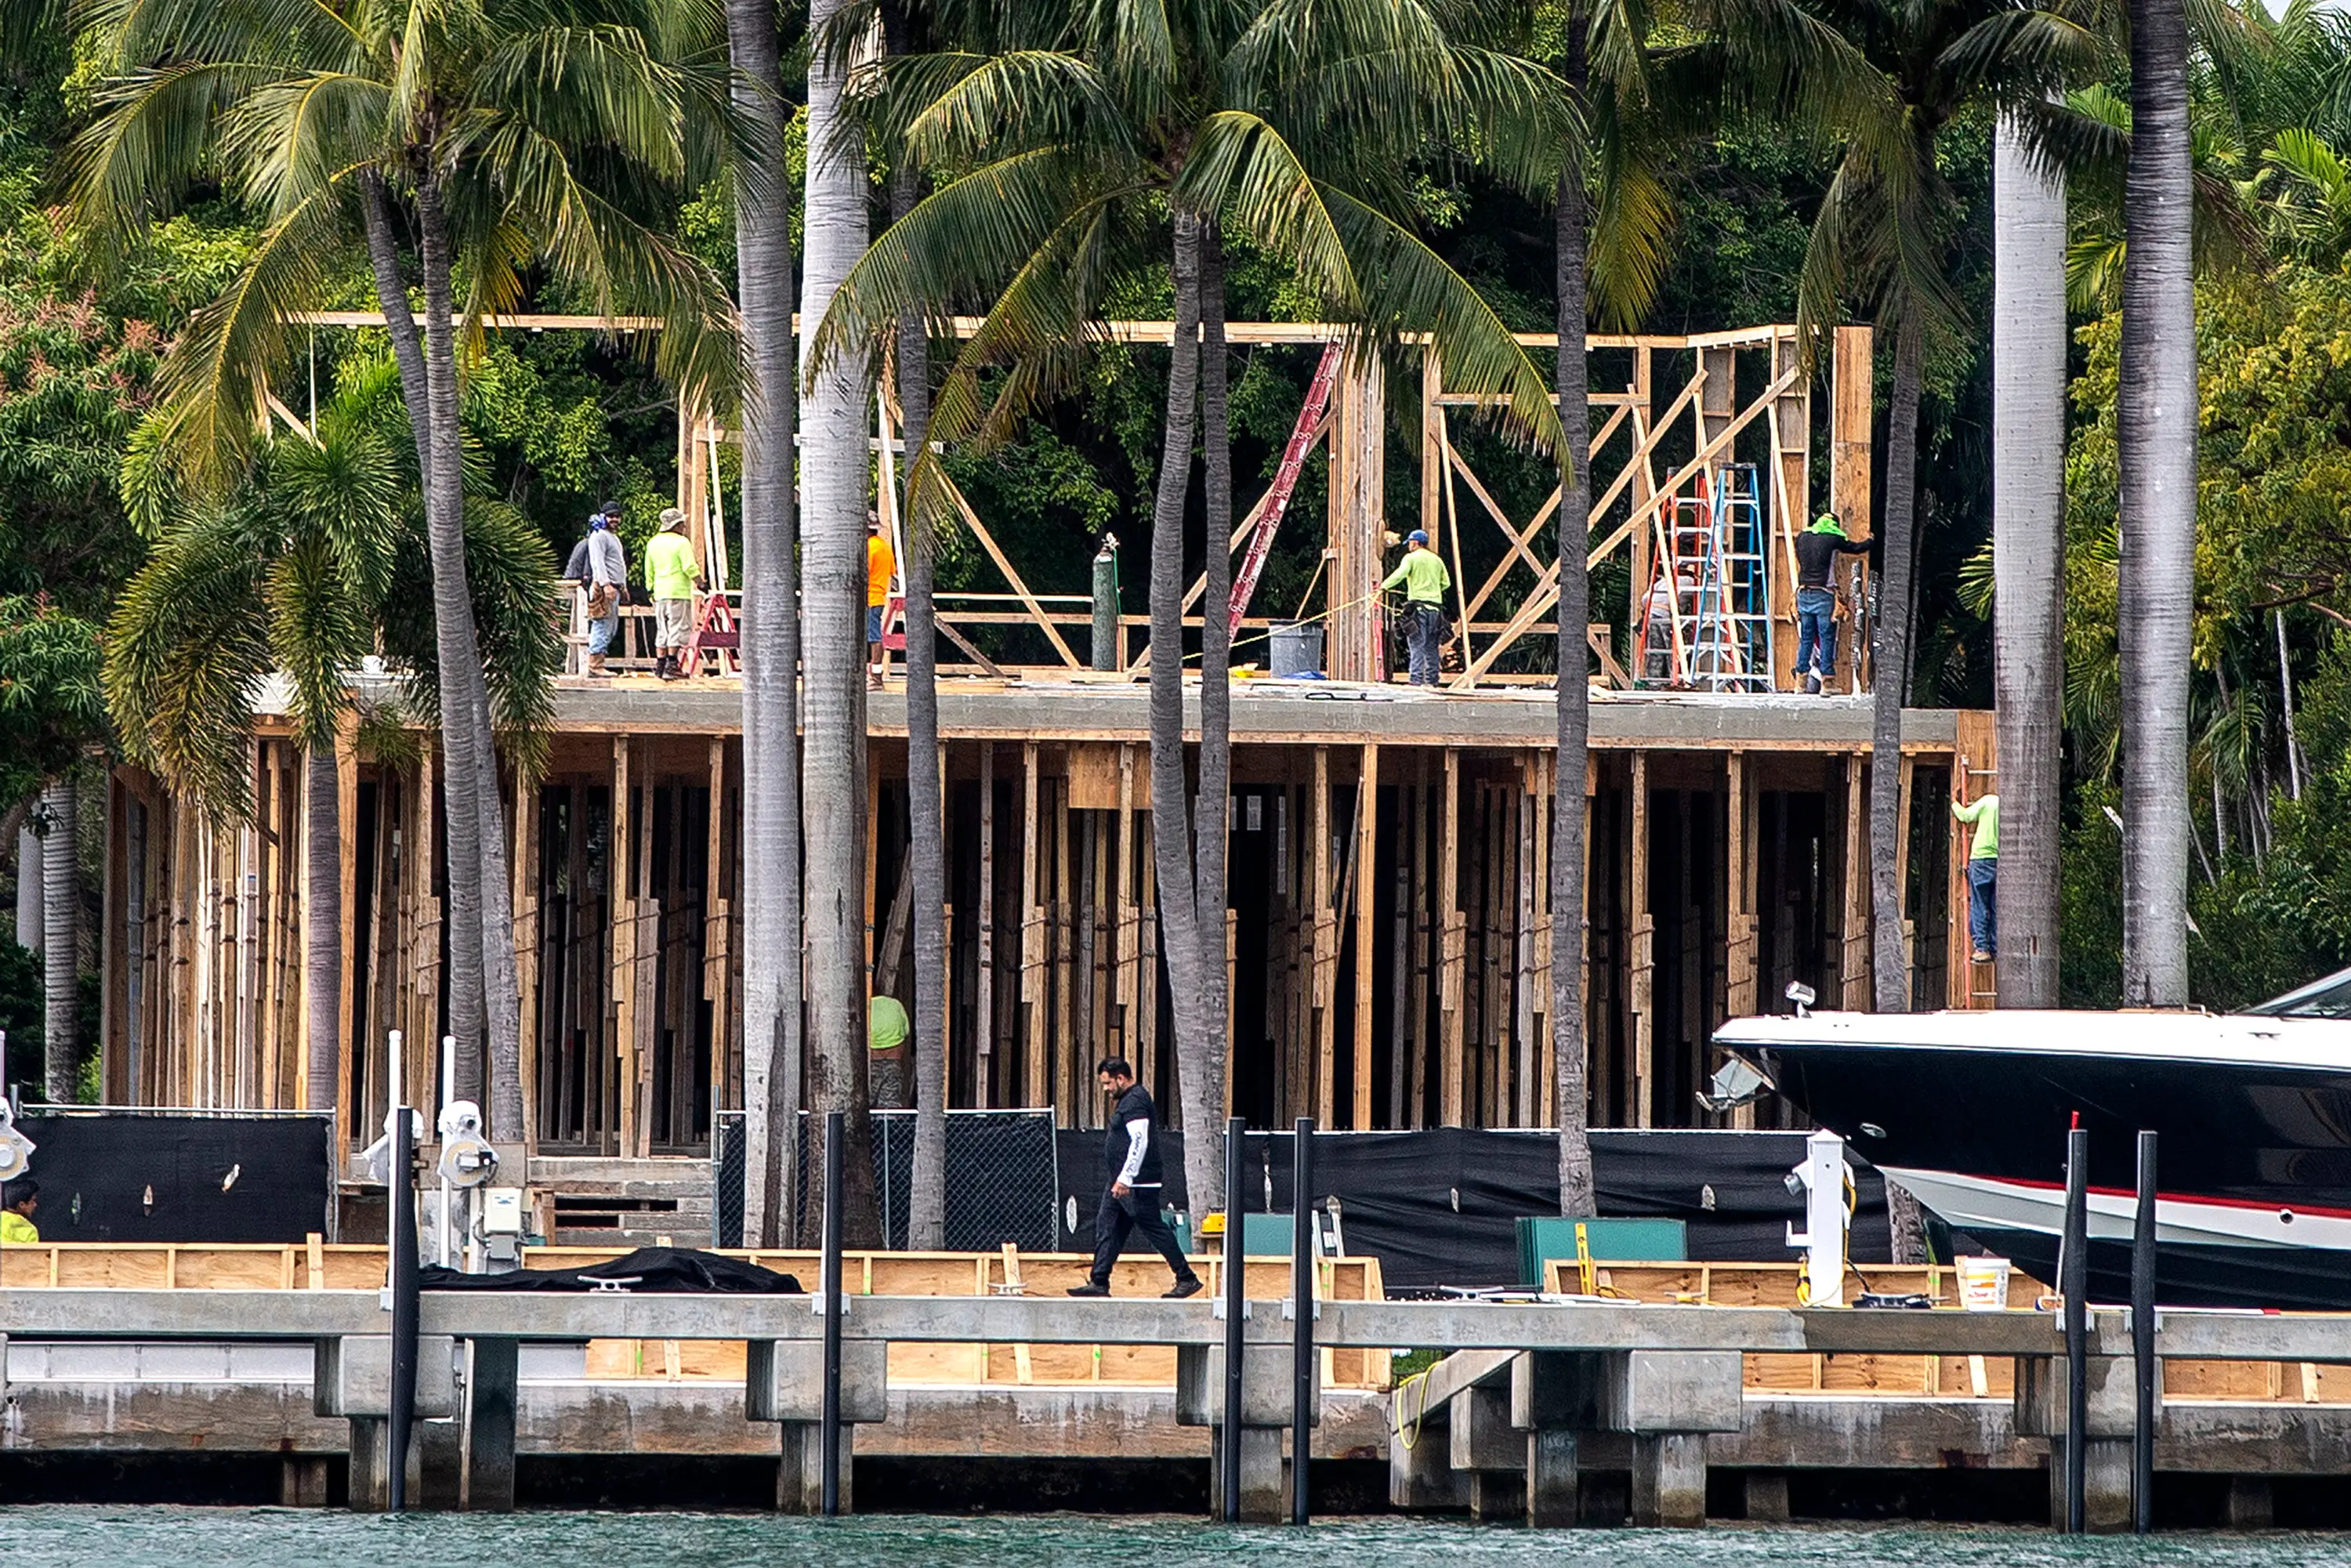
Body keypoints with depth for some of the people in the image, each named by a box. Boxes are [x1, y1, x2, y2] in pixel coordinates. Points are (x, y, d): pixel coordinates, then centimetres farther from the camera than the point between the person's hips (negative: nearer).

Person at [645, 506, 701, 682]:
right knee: (677, 628, -5)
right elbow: (690, 568, -14)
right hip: (678, 592, -7)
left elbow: (649, 571, 16)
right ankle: (671, 666, -12)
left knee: (662, 630, 11)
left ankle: (660, 665, 8)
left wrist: (650, 591, 23)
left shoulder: (653, 543, 13)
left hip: (659, 593, 7)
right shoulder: (681, 542, -8)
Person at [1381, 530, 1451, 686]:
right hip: (1436, 606, 5)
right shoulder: (1436, 560, 16)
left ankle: (1417, 679, -17)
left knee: (1417, 644, -10)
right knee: (1431, 646, 9)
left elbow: (1400, 574, -18)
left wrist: (1384, 586, -20)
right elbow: (1446, 583, 18)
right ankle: (1431, 679, 8)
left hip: (1418, 605, -5)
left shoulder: (1411, 558, -1)